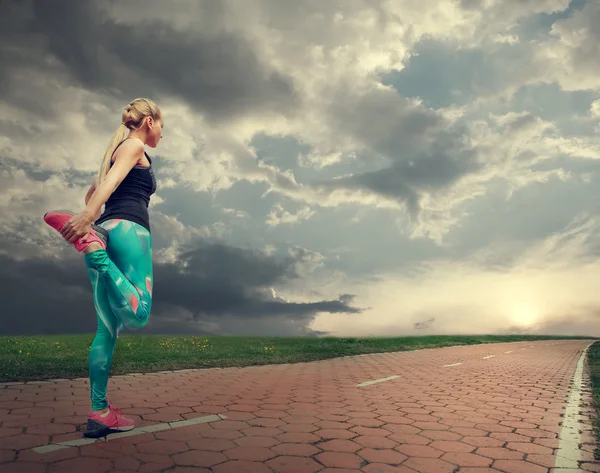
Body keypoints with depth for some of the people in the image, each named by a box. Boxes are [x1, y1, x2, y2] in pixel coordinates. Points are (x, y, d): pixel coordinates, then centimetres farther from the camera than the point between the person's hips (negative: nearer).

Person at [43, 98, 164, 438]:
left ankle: (99, 412, 3)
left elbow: (92, 192, 36)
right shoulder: (134, 146, 6)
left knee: (108, 329, 4)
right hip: (128, 229, -9)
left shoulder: (118, 149, 31)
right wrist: (88, 216, -29)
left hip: (106, 230, 9)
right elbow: (110, 180, -14)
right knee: (138, 315, -22)